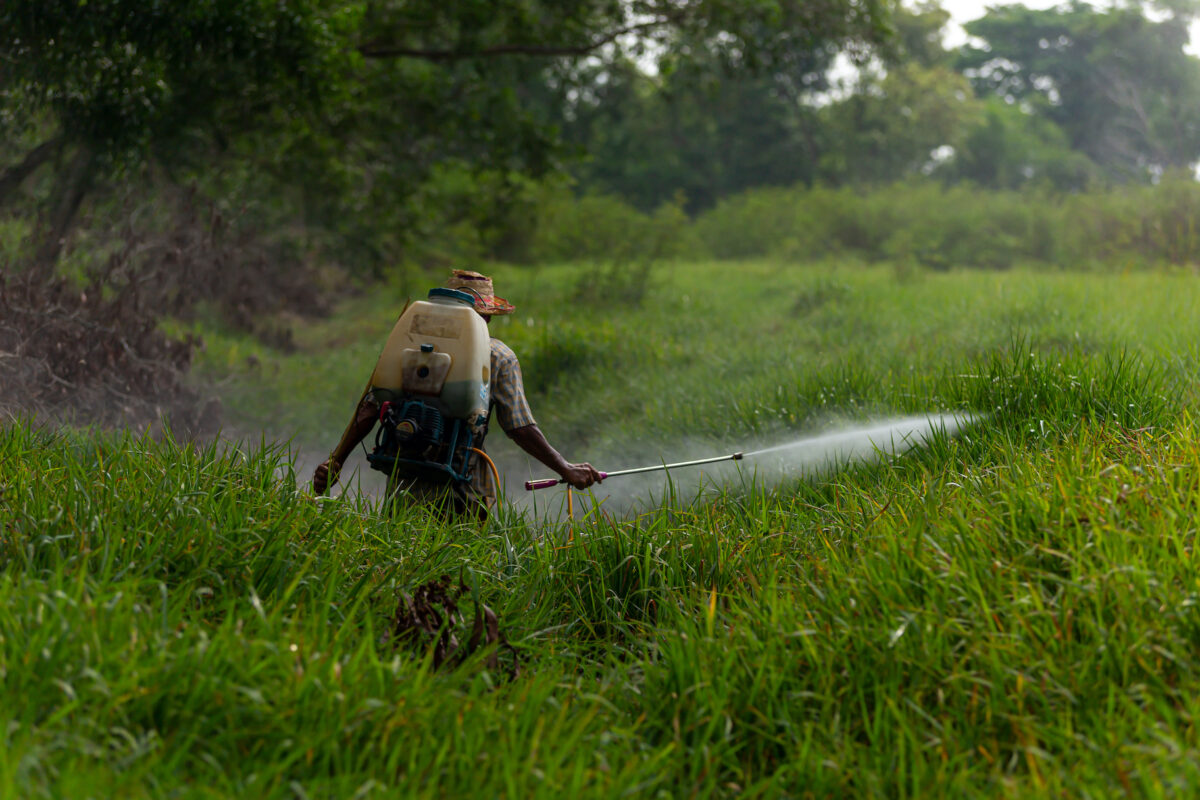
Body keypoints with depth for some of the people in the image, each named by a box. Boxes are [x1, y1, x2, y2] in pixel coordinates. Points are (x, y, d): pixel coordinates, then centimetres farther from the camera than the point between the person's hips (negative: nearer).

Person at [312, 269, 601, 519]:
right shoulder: (500, 357, 4)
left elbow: (371, 408, 5)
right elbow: (520, 428, 0)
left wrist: (335, 460, 11)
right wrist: (566, 470, 8)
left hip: (405, 491, 2)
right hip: (463, 493, -2)